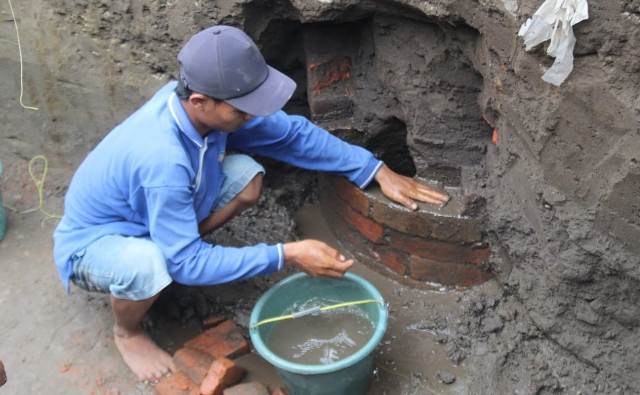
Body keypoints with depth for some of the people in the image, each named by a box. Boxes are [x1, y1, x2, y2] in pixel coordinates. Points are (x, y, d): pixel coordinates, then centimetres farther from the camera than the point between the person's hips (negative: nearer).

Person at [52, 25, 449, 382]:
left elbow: (294, 132, -10)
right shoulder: (162, 158, -41)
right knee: (147, 265, -40)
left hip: (152, 217, 6)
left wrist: (378, 171, -13)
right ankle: (128, 332, -2)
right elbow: (186, 262, -33)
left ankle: (163, 254, 8)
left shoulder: (209, 104, -20)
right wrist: (286, 255, -33)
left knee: (248, 176, -12)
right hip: (93, 242, -5)